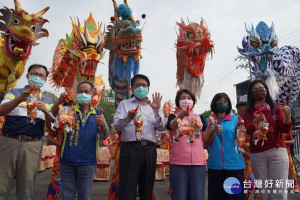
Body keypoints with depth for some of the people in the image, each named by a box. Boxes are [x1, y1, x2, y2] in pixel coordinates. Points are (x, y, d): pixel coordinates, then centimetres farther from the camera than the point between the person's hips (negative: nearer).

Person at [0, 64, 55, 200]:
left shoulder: (48, 100, 13)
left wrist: (46, 111, -12)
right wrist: (20, 99, -24)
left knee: (26, 188, 5)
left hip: (33, 145, 1)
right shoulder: (14, 93, 10)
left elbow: (51, 126, 7)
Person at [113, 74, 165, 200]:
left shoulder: (153, 105, 17)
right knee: (127, 188, -5)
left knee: (147, 188, 10)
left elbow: (161, 128, 7)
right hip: (130, 148, -2)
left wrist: (157, 110, -7)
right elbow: (116, 126, 0)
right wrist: (128, 117, -19)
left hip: (149, 149, 3)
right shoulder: (124, 104, 12)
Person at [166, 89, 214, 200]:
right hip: (178, 162, -2)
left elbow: (204, 139, 8)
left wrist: (209, 126, -8)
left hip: (198, 161, 2)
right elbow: (172, 125, -19)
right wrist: (181, 115, -39)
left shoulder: (200, 117, 15)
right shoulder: (173, 117, 6)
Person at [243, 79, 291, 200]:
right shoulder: (249, 112, 6)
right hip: (257, 154, 1)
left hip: (277, 151, 0)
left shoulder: (276, 109, 7)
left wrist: (287, 116, -22)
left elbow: (285, 129, -2)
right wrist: (255, 122, -29)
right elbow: (248, 131, -8)